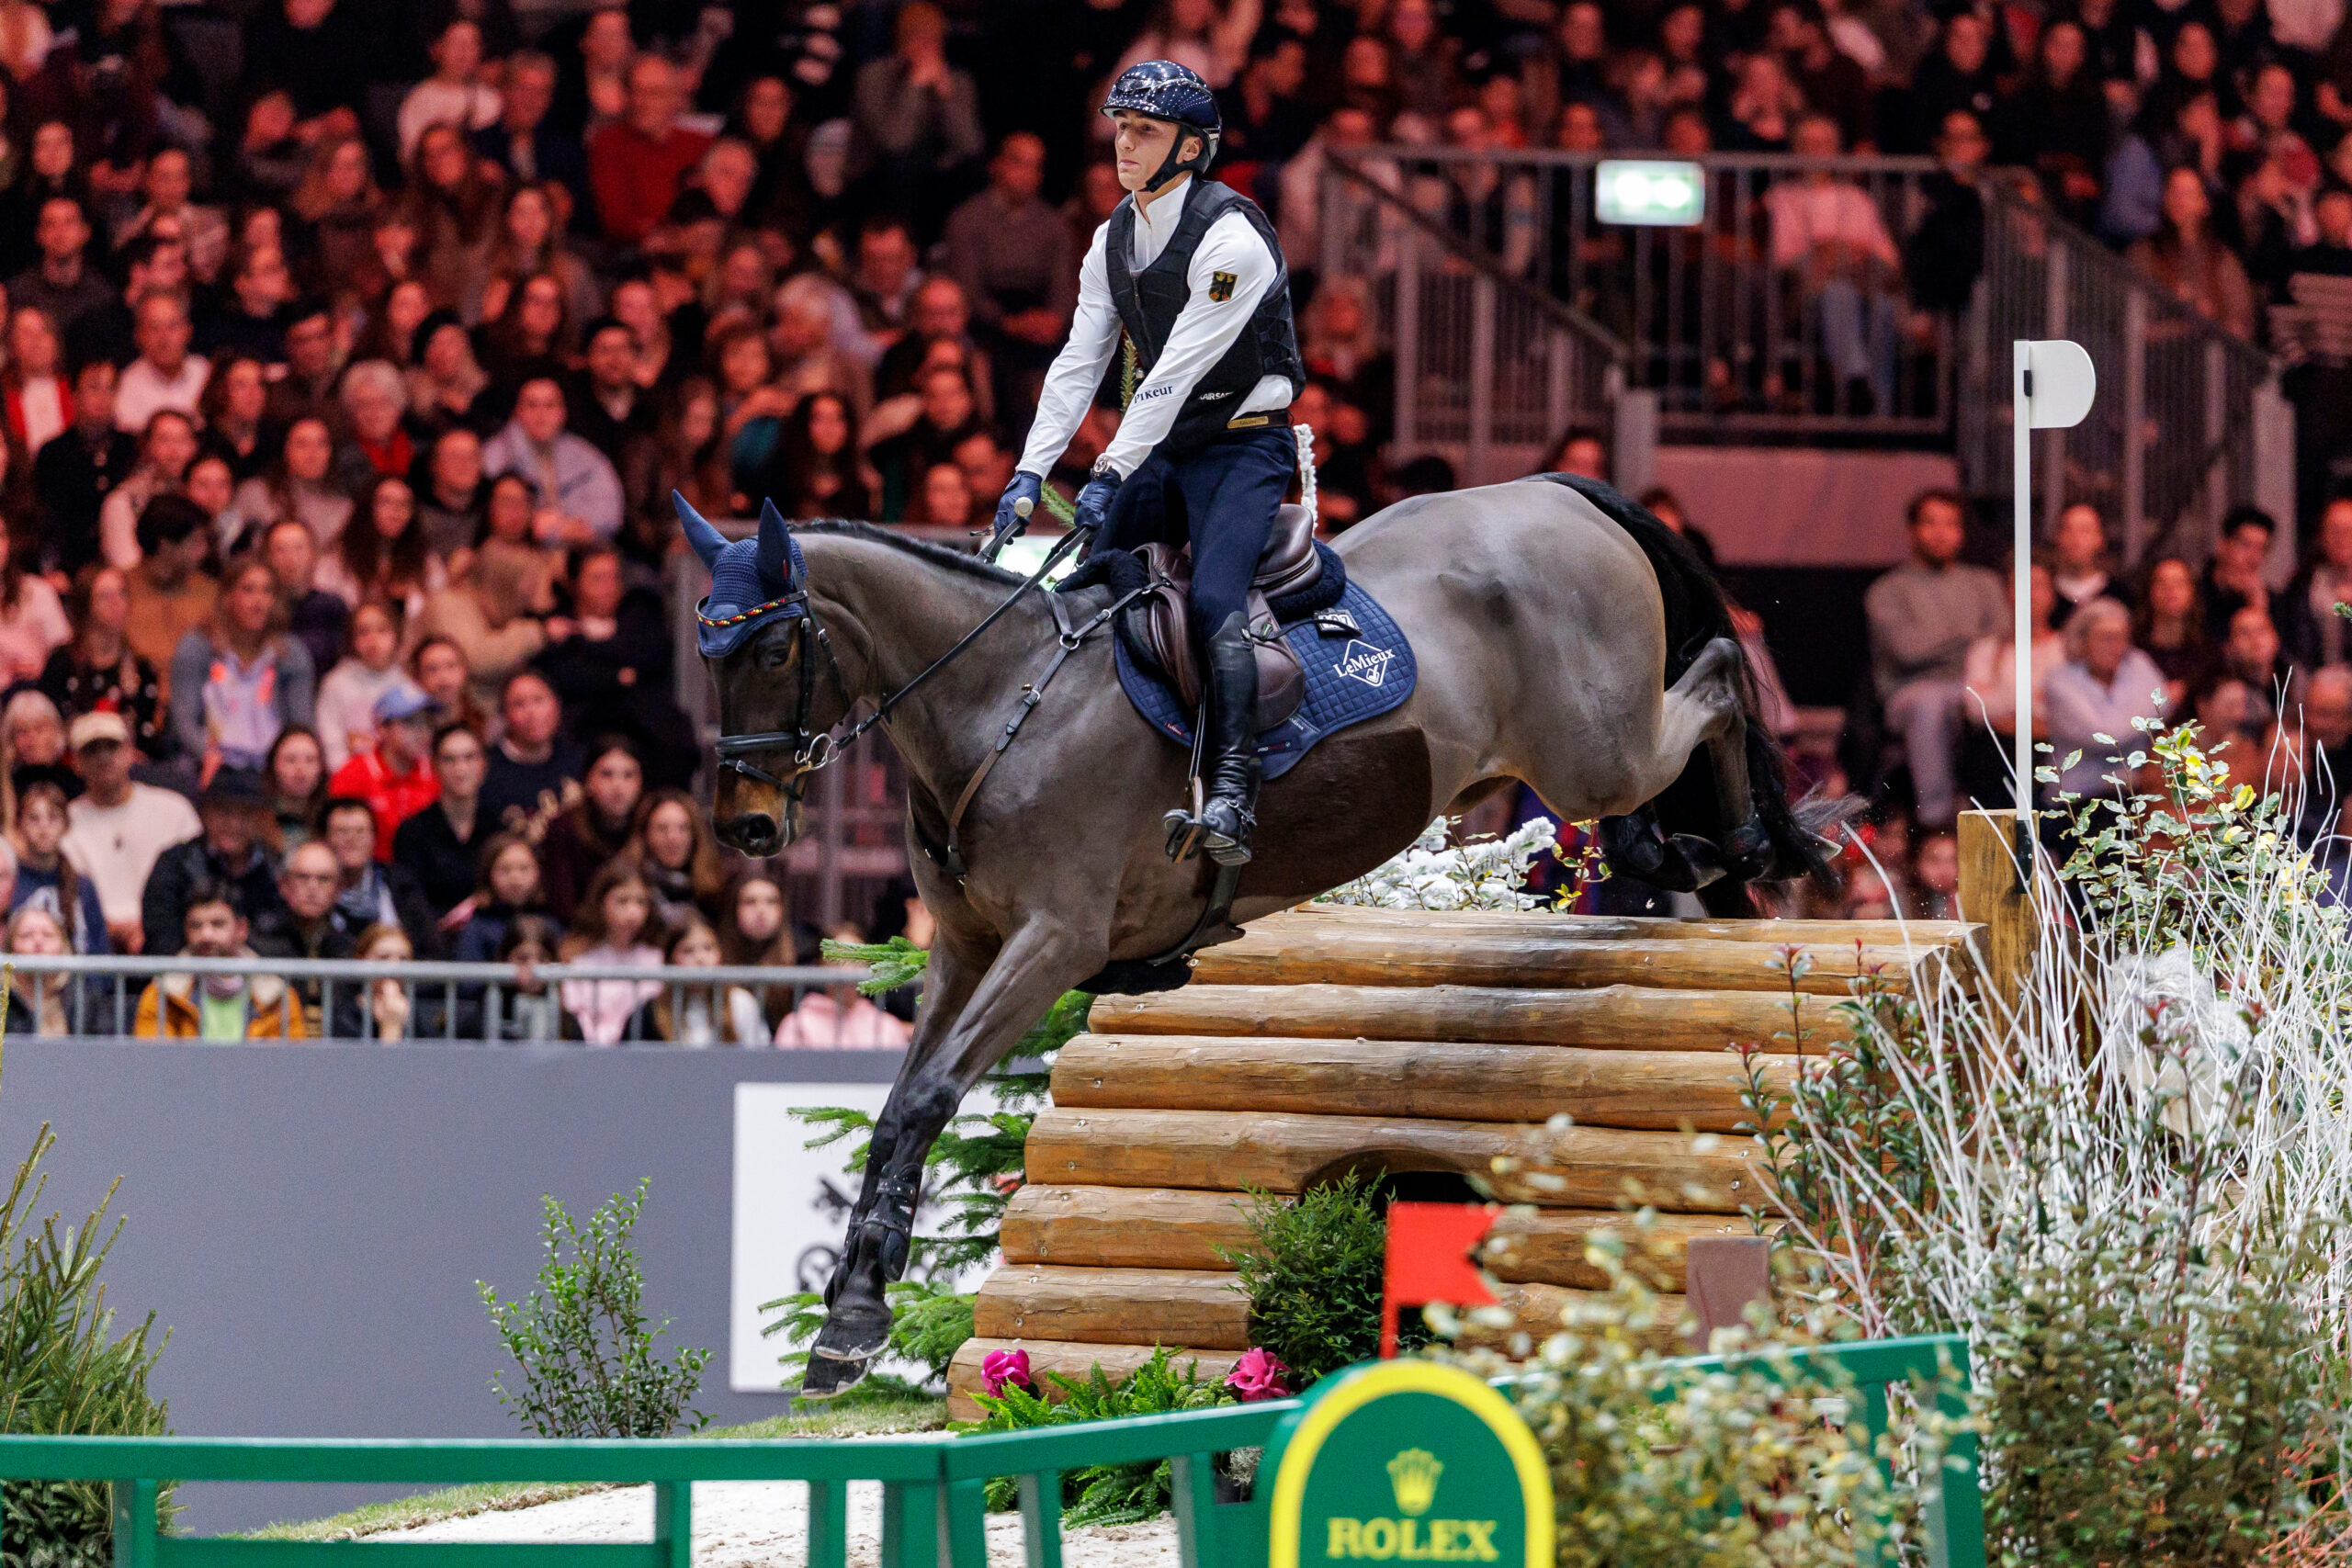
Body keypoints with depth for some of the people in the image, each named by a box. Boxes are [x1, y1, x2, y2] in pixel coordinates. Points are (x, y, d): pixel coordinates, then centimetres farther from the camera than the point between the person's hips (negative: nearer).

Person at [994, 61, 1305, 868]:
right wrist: (1031, 472, -5)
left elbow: (1178, 369, -24)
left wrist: (1111, 473, -27)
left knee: (1212, 601, -26)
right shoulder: (1115, 239, 6)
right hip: (1165, 450, 8)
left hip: (1244, 446, -8)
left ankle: (1231, 801, -36)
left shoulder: (1230, 236, -19)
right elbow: (1079, 362, 5)